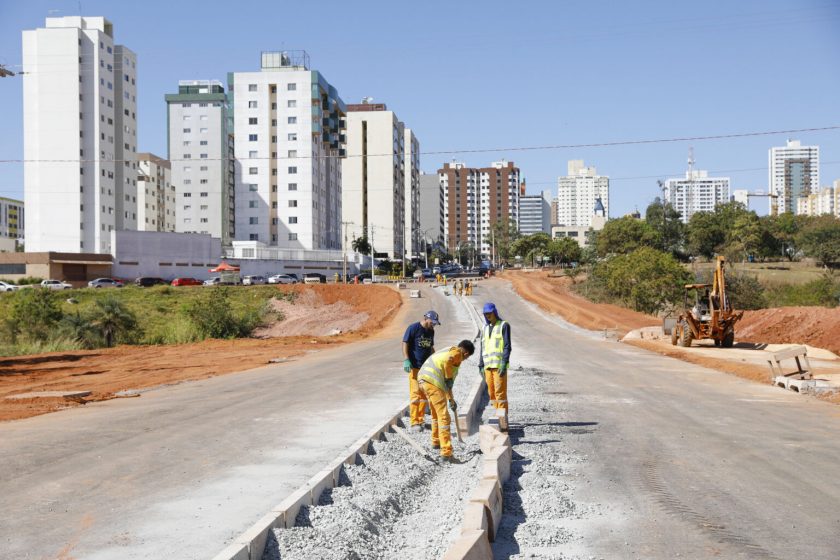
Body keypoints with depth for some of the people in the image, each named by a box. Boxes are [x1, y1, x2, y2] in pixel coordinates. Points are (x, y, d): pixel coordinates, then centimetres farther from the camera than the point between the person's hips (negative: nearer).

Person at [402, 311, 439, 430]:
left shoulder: (431, 331, 14)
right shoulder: (413, 328, -7)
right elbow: (405, 343, -9)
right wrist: (406, 360, -18)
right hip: (414, 367, -7)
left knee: (424, 395, 10)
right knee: (415, 393, -9)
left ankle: (421, 420, 20)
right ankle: (414, 422, -6)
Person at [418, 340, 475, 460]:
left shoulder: (448, 351, 29)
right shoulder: (457, 352, 2)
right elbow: (447, 362, -22)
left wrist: (450, 399, 36)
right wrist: (449, 379, -8)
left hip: (423, 379, 9)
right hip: (433, 382, -9)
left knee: (436, 413, 28)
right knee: (444, 417, -8)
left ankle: (436, 441, 45)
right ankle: (446, 452, -13)